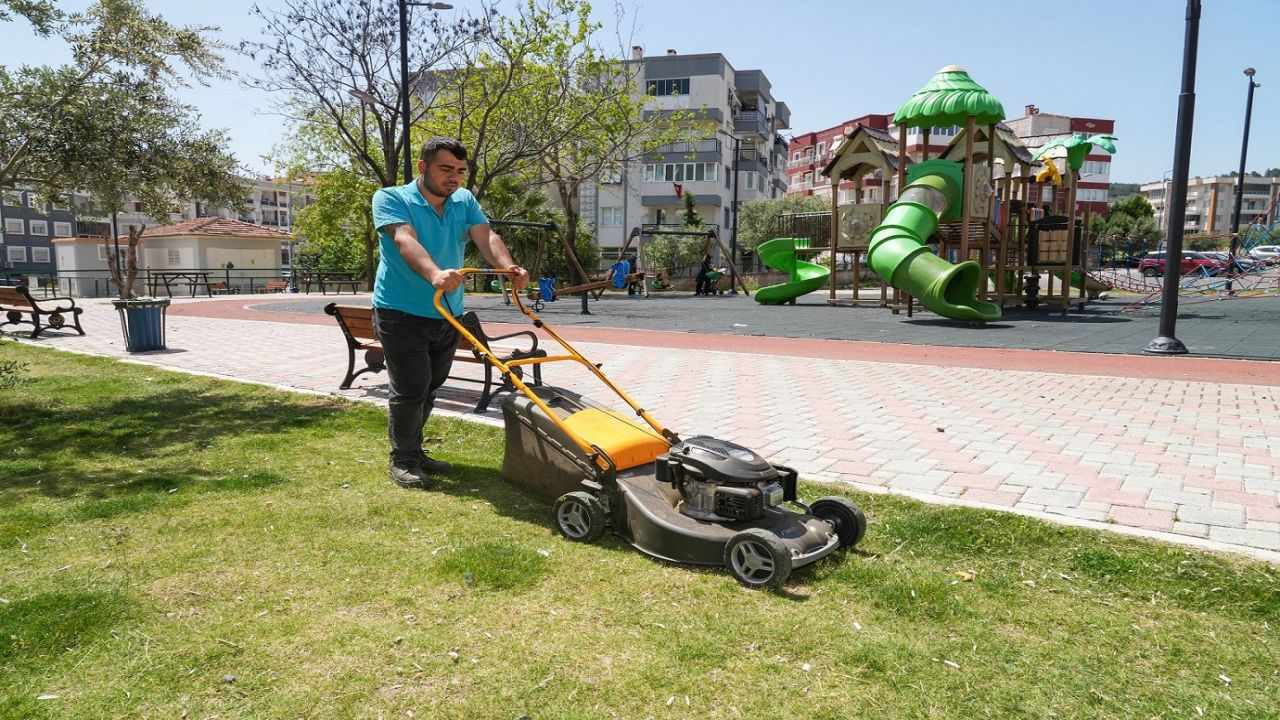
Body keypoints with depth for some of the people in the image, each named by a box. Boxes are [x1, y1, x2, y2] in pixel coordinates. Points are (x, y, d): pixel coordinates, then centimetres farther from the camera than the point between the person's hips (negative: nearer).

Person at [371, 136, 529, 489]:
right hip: (401, 313, -6)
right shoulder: (390, 199, -9)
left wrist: (508, 267, -31)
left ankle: (413, 451, 30)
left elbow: (486, 236, -10)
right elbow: (406, 242, -28)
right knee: (410, 389, -6)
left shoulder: (465, 201, 7)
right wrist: (435, 274, -47)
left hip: (448, 314, 6)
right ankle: (402, 460, 11)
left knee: (429, 388, 14)